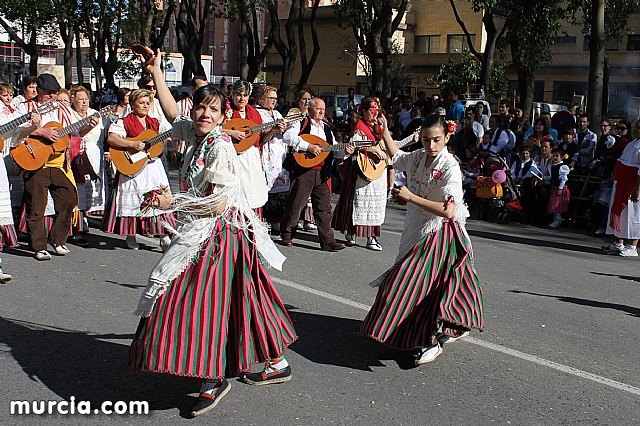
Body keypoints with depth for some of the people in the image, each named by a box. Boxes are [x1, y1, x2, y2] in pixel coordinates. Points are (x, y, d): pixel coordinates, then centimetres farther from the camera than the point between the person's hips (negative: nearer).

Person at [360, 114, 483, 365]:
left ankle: (431, 342, -1)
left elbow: (448, 211, -28)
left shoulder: (450, 168, -19)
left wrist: (410, 197, -28)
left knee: (419, 285, -12)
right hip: (417, 230, 7)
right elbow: (396, 156, 26)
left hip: (438, 233, -7)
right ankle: (457, 326, 36)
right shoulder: (417, 158, 2)